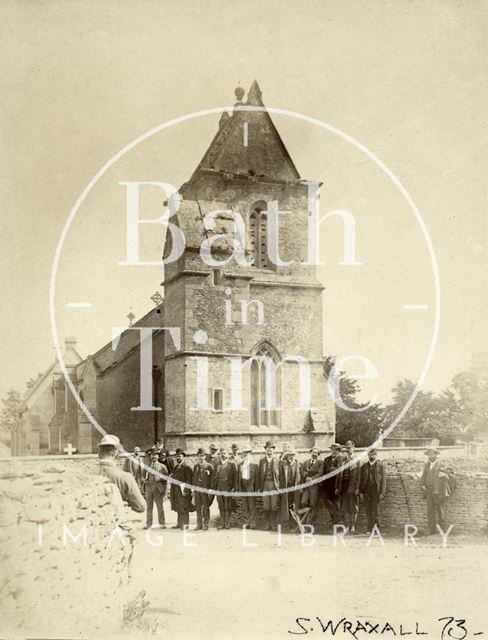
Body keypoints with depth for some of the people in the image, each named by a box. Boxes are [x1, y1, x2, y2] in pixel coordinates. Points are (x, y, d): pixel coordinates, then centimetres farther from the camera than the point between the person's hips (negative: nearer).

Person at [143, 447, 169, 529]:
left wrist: (159, 478, -12)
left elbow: (166, 476, 4)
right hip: (149, 488, 3)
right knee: (149, 506, 2)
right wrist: (145, 480, 2)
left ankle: (162, 524, 0)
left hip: (158, 488, -3)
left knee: (160, 506, -4)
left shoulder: (162, 466, 8)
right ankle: (148, 524, 6)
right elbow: (144, 476, 23)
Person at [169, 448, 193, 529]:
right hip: (176, 491, 8)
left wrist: (186, 490, -20)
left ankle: (185, 524, -1)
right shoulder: (175, 467, 18)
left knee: (184, 508, -5)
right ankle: (180, 523, 17)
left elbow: (189, 480, -12)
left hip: (183, 491, -8)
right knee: (178, 508, 11)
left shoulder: (187, 468, -7)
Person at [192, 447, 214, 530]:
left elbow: (211, 479, -3)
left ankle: (206, 524, 4)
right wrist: (193, 490, 10)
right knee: (198, 507, 6)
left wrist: (210, 490, -9)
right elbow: (194, 478, 16)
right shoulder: (195, 466, 14)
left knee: (206, 508, -2)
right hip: (197, 490, 4)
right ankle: (199, 524, 13)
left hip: (205, 489, -4)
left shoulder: (209, 466, -1)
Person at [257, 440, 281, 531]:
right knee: (266, 506, 5)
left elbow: (280, 474, 1)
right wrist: (259, 487, 4)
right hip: (265, 485, 2)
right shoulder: (262, 461, 9)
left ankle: (274, 524, 8)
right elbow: (259, 474, 9)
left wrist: (280, 485, -5)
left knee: (274, 506, -1)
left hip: (274, 485, -2)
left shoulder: (277, 461, 2)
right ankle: (267, 524, 12)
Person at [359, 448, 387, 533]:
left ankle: (376, 524, 5)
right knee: (368, 509, 3)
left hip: (376, 490, -3)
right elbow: (362, 480, 15)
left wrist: (382, 493, -8)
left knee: (375, 507, -8)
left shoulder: (381, 466, 4)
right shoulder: (364, 466, 15)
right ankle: (369, 528, 7)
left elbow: (383, 480, -1)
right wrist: (361, 492, 6)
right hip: (367, 490, 3)